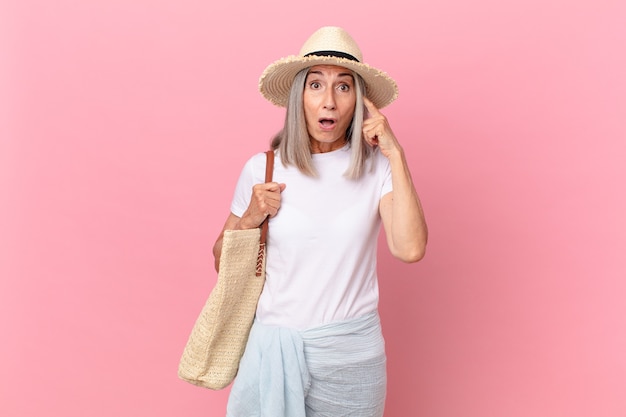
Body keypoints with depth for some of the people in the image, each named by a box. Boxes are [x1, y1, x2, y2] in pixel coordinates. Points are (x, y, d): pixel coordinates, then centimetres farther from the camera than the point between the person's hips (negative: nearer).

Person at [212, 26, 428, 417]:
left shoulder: (378, 168, -6)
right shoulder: (262, 169, -5)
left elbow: (410, 249, -22)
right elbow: (223, 263, 4)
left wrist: (396, 154, -17)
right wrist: (250, 219, -15)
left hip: (352, 353, 0)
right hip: (275, 343, 0)